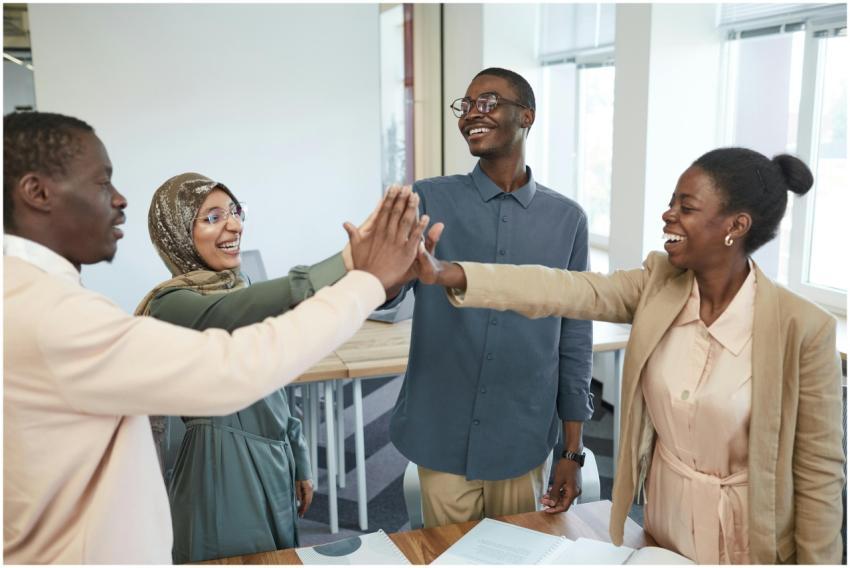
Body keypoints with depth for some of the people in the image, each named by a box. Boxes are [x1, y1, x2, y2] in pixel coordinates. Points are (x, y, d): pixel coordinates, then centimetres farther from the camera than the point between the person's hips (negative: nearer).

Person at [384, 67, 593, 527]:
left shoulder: (566, 218, 0)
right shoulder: (430, 200, -4)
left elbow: (575, 339, 3)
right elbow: (385, 291, -16)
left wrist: (572, 450, 4)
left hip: (525, 443, 1)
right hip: (442, 440, -1)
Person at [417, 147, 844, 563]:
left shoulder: (803, 328, -22)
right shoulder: (658, 283, -9)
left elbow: (819, 468, -14)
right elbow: (569, 290, -22)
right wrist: (450, 275, -33)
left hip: (748, 545, -4)